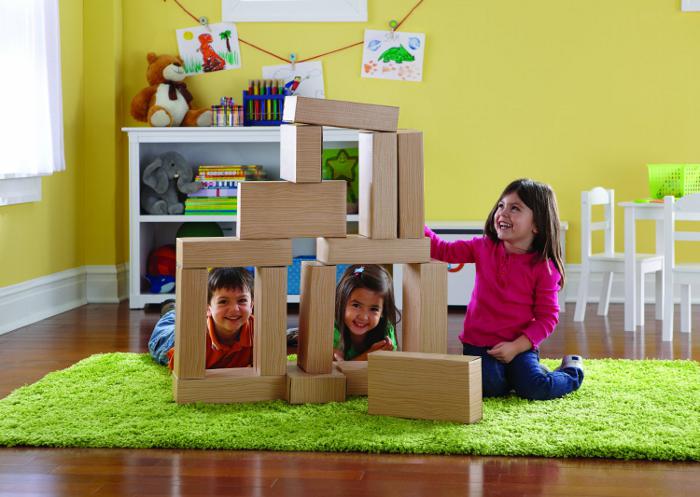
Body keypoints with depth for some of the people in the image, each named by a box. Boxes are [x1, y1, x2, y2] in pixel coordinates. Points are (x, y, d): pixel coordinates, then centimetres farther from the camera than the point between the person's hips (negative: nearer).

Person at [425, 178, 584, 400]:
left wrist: (516, 347, -18)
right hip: (479, 343, 2)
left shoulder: (544, 268, -9)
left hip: (519, 345, -1)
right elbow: (443, 251, 0)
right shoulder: (483, 248, 1)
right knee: (490, 386, -26)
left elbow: (547, 317, -8)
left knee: (536, 389, -20)